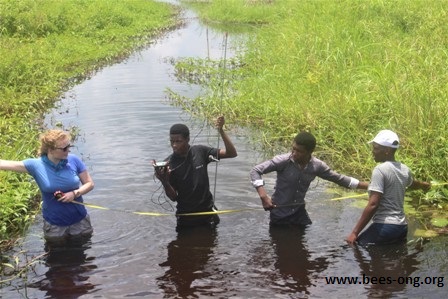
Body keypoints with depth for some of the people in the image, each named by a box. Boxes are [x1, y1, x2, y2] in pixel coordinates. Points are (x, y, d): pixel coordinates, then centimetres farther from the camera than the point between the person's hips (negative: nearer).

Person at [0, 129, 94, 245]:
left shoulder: (74, 160, -14)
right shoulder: (36, 165, -18)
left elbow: (89, 184, -5)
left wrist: (75, 193, -23)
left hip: (79, 219, 1)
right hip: (54, 223, -1)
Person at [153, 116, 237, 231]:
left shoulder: (200, 151, -9)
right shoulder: (168, 164, -12)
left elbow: (232, 153, -12)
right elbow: (173, 197, -11)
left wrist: (221, 131, -23)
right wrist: (164, 181, -30)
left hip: (207, 211, 1)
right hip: (185, 216, -1)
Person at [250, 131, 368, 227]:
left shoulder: (317, 166, -11)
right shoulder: (283, 161, -23)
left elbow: (339, 178, 2)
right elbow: (255, 171, -23)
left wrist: (367, 185, 4)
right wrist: (264, 196, -35)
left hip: (299, 212, 4)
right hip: (279, 214, -3)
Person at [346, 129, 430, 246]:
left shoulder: (380, 170, -13)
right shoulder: (404, 169, 10)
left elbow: (373, 205, -20)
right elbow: (413, 184, 35)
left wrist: (355, 232, -17)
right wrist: (423, 185, 61)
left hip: (384, 226, -8)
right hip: (402, 227, 8)